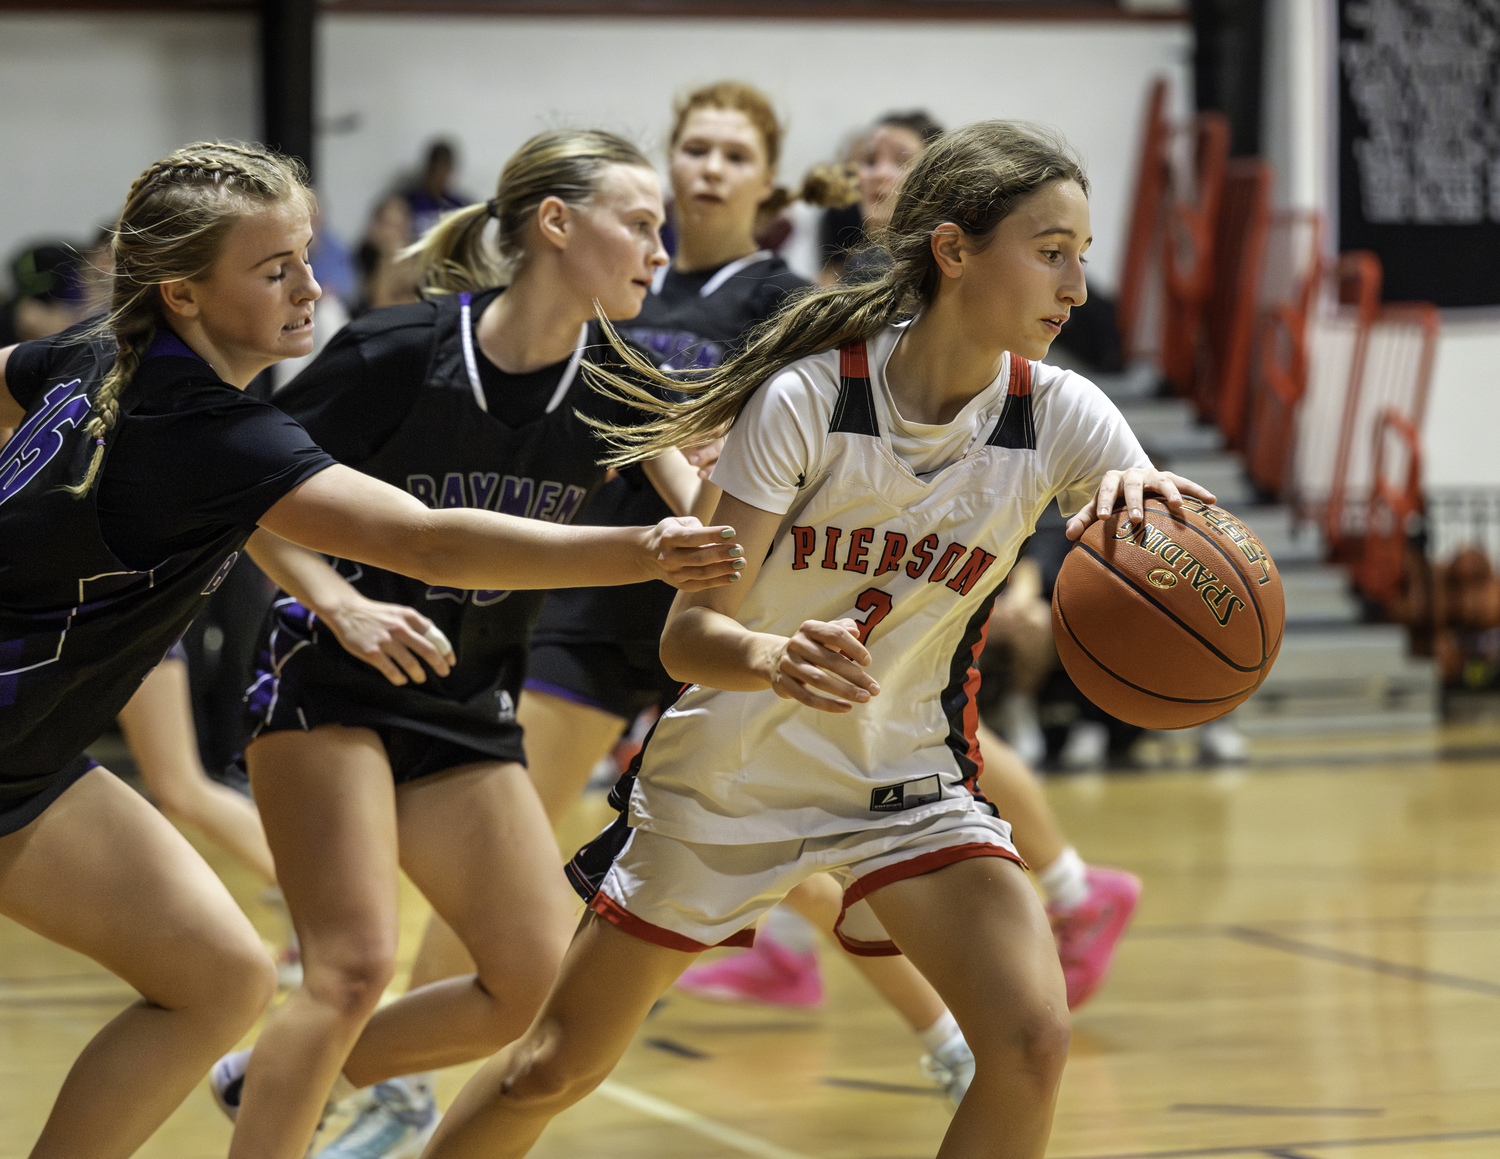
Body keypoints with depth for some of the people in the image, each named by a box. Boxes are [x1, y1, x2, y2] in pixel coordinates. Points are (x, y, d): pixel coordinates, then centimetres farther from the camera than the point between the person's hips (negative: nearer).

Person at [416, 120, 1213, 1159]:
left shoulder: (1059, 419, -13)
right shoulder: (808, 399, -21)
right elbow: (689, 633, -25)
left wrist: (1148, 495, -48)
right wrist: (769, 659, -48)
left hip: (906, 778, 2)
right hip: (731, 767, -2)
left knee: (1032, 1045, -21)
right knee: (553, 1073, 9)